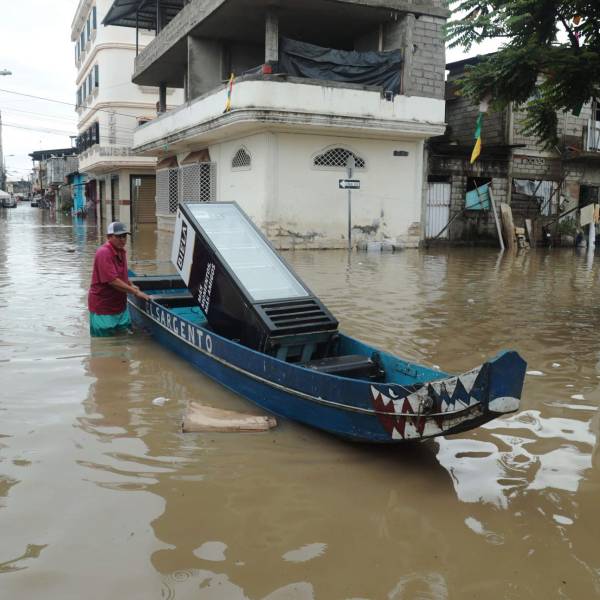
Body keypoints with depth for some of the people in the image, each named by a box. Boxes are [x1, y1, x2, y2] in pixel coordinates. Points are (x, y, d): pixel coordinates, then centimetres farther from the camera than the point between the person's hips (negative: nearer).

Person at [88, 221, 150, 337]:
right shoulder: (104, 253, -22)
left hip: (119, 305, 8)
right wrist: (136, 292, -24)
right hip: (103, 307, -8)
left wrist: (131, 286, 8)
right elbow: (112, 281, -28)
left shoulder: (121, 251, 6)